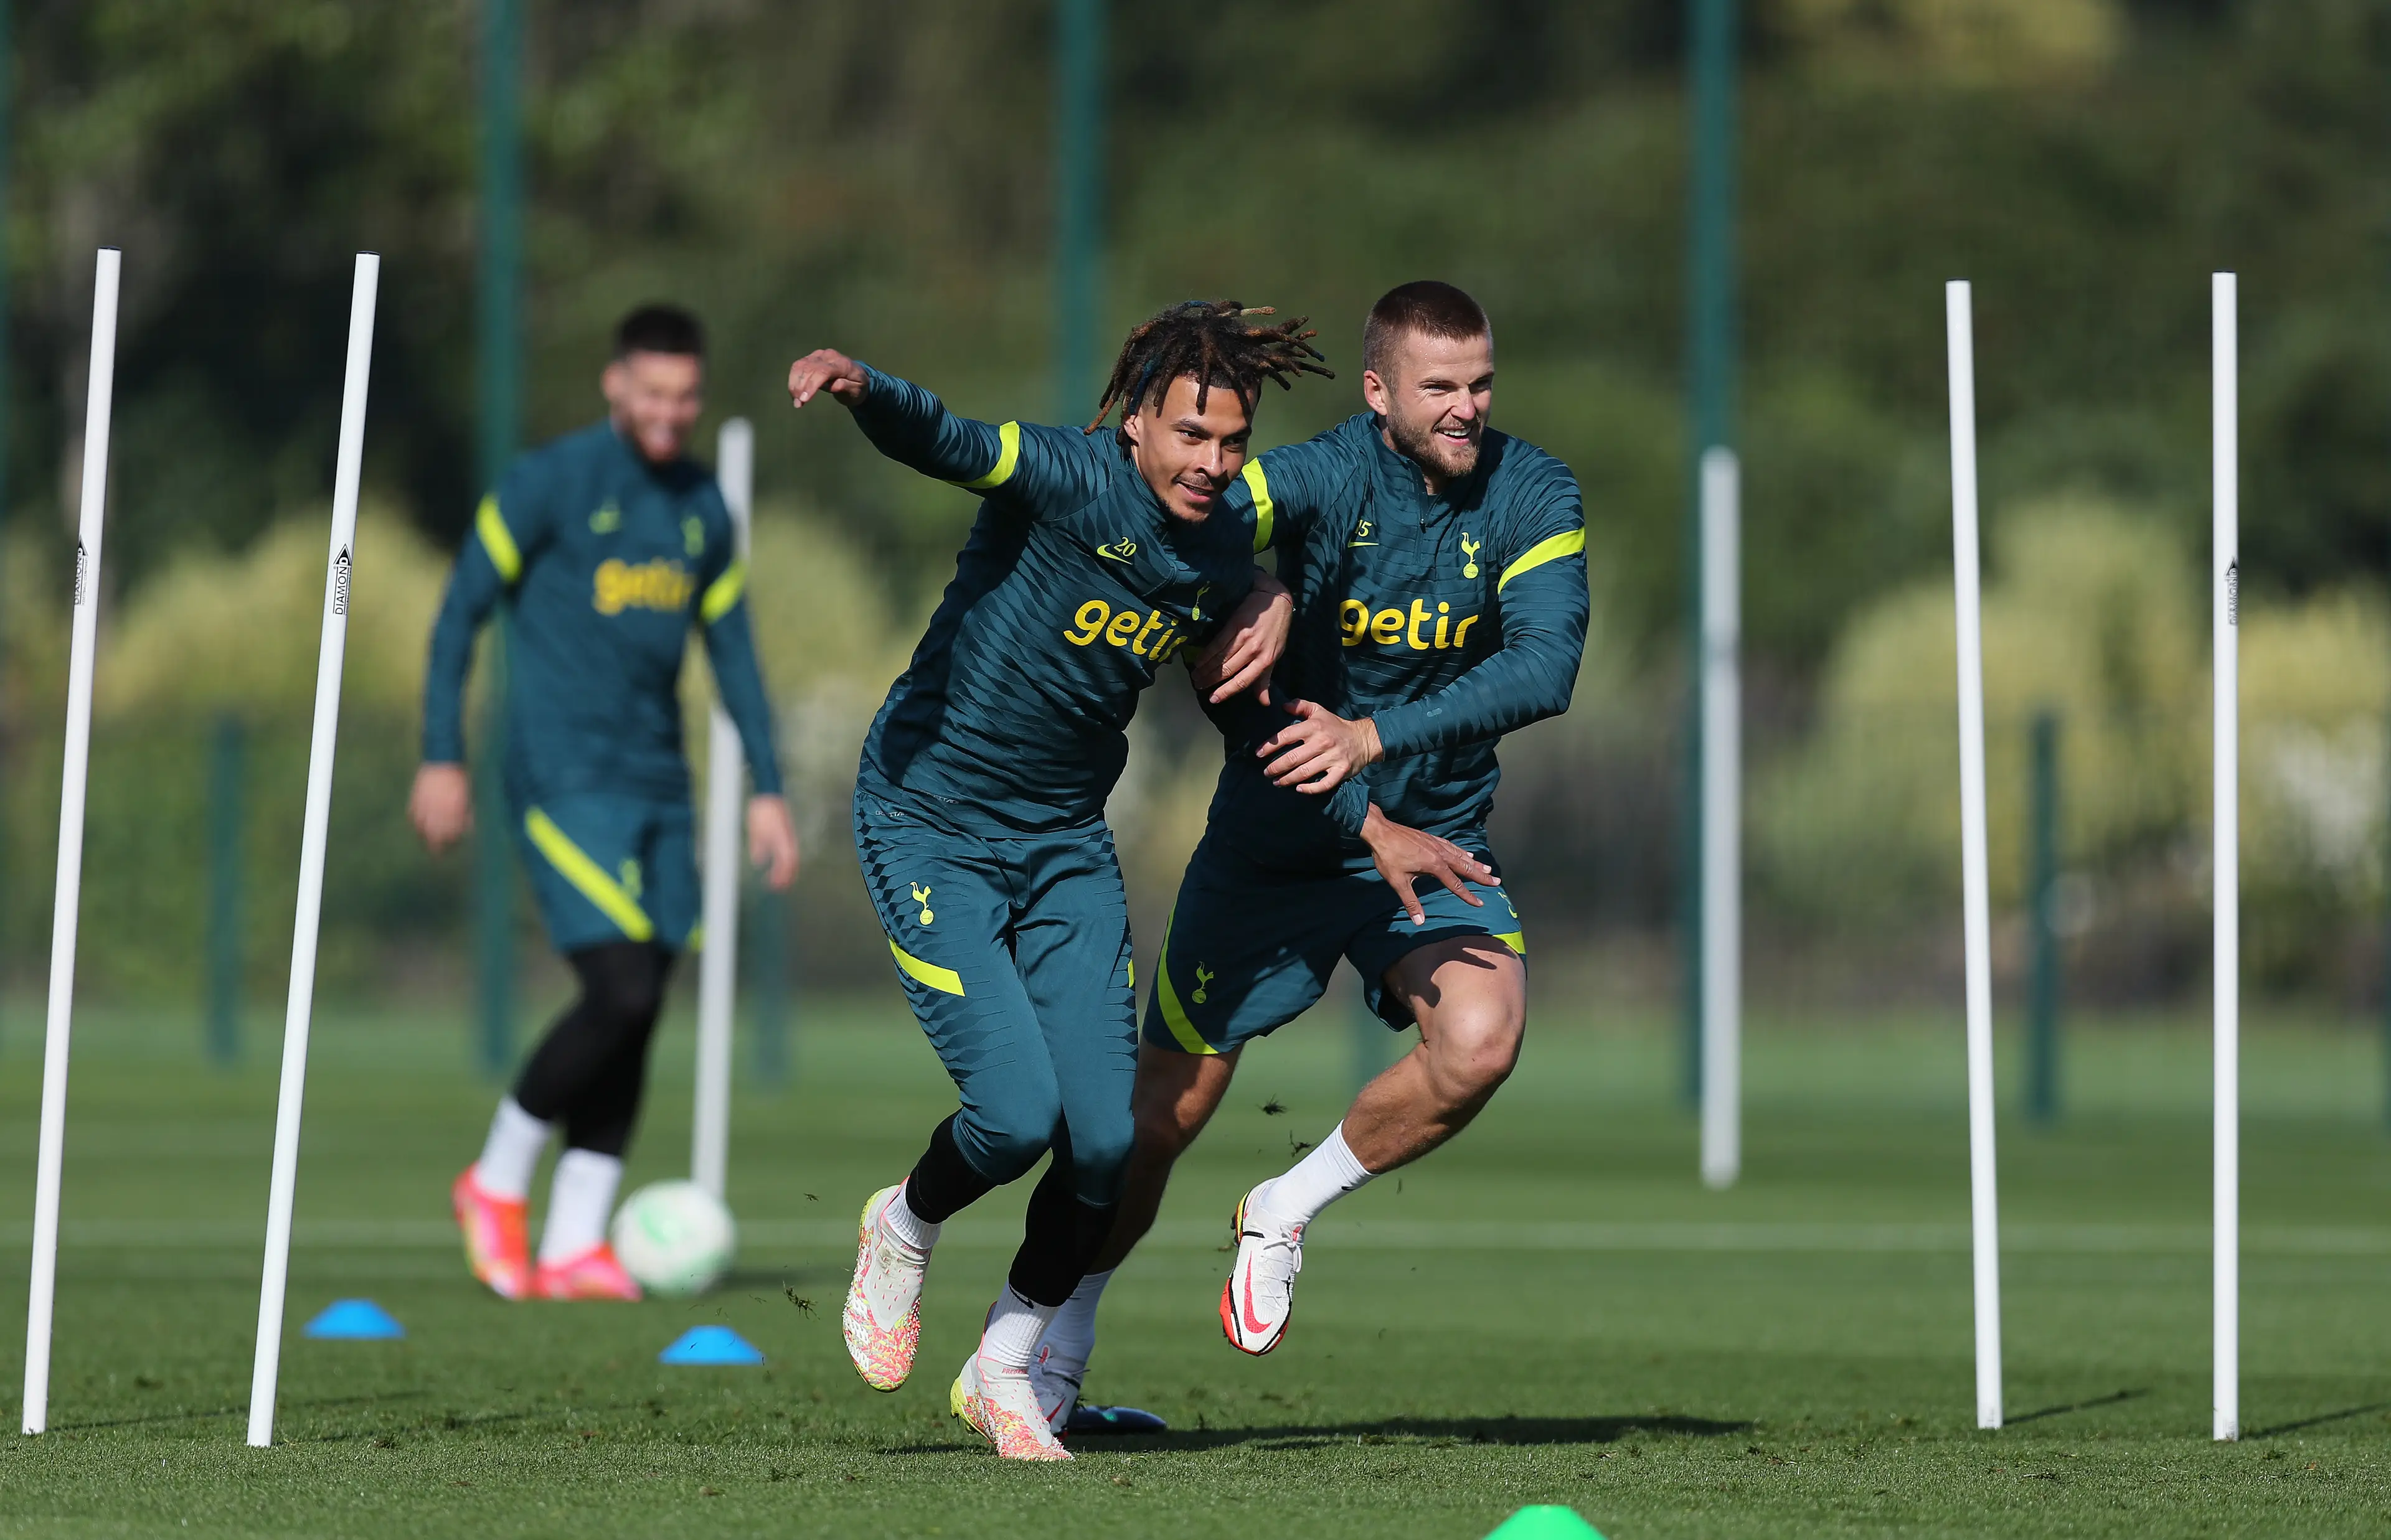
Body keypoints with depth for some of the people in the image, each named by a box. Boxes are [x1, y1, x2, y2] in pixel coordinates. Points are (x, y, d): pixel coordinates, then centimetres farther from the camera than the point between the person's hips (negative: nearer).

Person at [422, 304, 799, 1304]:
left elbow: (732, 649, 20)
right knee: (623, 991, -17)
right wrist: (441, 760, -9)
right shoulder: (549, 484, -5)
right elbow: (460, 612, -3)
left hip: (657, 789, 6)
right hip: (565, 780, -6)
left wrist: (767, 788, 14)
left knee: (635, 1015, 2)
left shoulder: (703, 510, 13)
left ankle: (574, 1248, 7)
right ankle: (496, 1183, 2)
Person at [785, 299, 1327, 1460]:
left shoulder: (1225, 556, 0)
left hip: (1065, 844, 6)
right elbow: (941, 440, -40)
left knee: (1107, 1140, -5)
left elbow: (1243, 709, 21)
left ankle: (1003, 1367, 21)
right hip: (929, 828, -6)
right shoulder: (1070, 476, -20)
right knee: (1017, 1113, -17)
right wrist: (858, 386, -61)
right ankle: (905, 1232, 19)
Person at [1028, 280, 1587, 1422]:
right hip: (1274, 849, -2)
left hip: (1432, 842, 2)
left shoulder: (1532, 496, -11)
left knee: (1481, 1039, -26)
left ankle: (1286, 1214, 0)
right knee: (1163, 1115, 2)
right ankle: (1047, 1353, 25)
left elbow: (1544, 666, -22)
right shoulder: (1317, 482, -18)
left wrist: (1374, 738, -35)